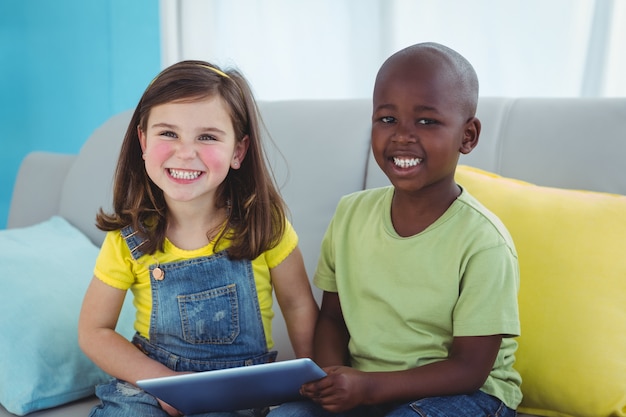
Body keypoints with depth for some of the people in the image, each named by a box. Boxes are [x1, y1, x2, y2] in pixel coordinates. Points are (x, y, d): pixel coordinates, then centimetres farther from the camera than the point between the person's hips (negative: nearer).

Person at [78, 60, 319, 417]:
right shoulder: (129, 239, -8)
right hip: (150, 379, 1)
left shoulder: (263, 224, -9)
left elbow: (300, 307, 2)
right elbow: (94, 331, -1)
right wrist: (165, 381, -13)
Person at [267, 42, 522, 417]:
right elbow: (332, 318, 9)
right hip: (361, 387, 4)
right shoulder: (351, 213, -1)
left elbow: (469, 368, -15)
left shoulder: (483, 242, -18)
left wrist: (369, 386, -25)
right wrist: (330, 374, -12)